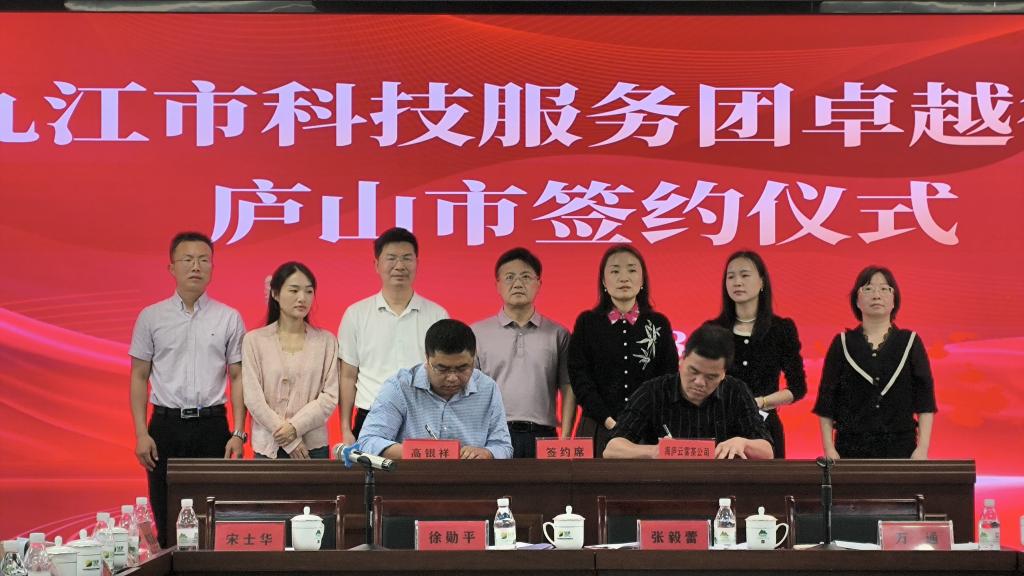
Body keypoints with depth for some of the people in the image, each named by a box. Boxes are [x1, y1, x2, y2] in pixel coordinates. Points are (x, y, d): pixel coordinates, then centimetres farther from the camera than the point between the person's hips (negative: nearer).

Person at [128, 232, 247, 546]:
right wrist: (141, 433, -2)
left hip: (213, 425, 0)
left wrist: (238, 434, -2)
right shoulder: (151, 317, 5)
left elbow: (237, 378, 5)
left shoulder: (229, 318, 4)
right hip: (166, 425, 0)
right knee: (166, 520, 4)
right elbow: (139, 377, 6)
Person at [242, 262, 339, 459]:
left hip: (314, 446, 1)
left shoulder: (326, 341, 5)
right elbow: (253, 398, -3)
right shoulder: (254, 340, 2)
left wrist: (296, 426, -13)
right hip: (269, 446, 0)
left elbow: (330, 397, 0)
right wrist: (290, 441, -10)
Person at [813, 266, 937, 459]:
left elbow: (925, 404, 3)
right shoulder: (842, 344, 7)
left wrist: (922, 449, -6)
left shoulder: (910, 343, 7)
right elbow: (826, 405, 6)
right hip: (852, 447, 0)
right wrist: (829, 449, -2)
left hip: (901, 447, 0)